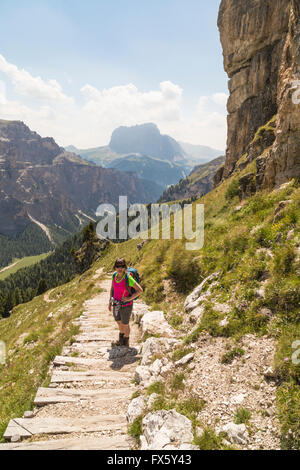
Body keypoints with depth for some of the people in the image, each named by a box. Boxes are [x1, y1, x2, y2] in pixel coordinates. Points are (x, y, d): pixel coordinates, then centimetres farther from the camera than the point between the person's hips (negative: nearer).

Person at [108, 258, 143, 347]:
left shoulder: (128, 278, -28)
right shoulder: (114, 275, -9)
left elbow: (140, 290, -25)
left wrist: (129, 298, -23)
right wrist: (110, 302, 9)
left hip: (126, 305, -6)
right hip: (116, 304, 6)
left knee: (125, 325, 17)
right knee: (119, 322, 27)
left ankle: (126, 341, 46)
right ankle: (121, 338, 56)